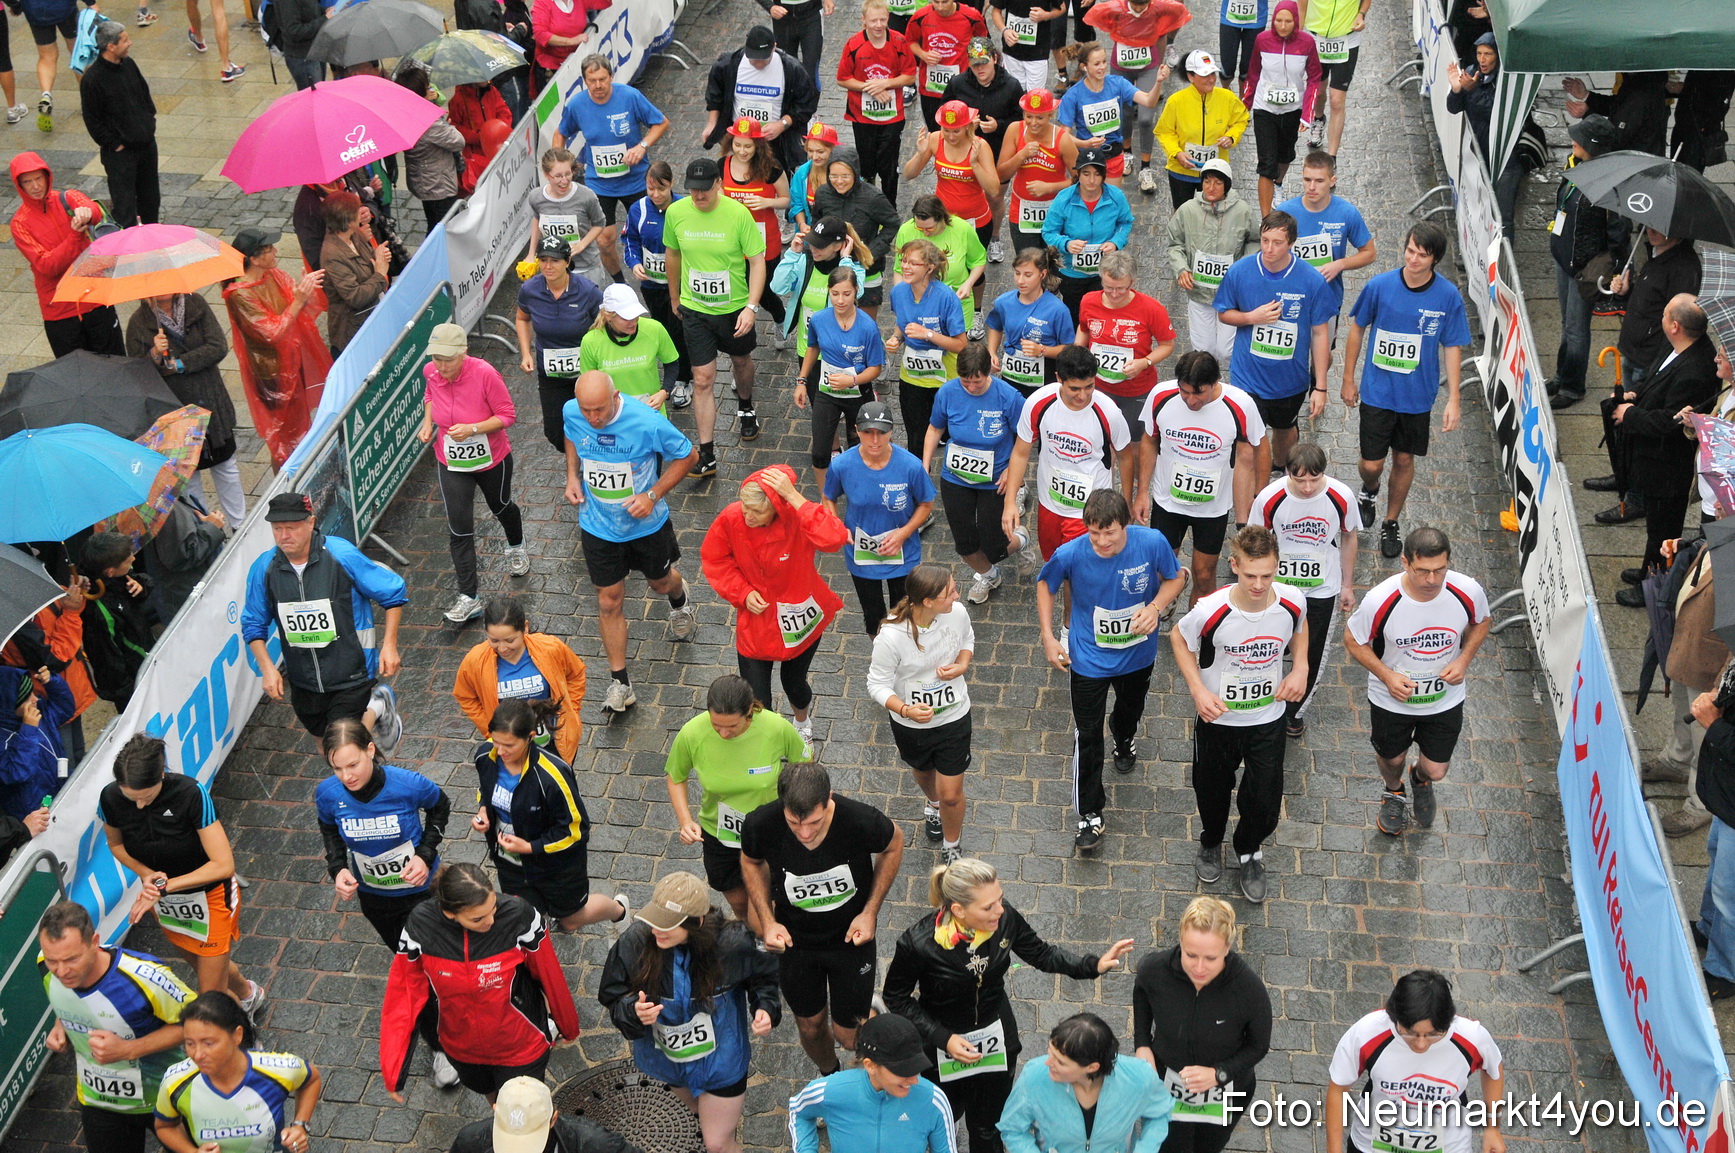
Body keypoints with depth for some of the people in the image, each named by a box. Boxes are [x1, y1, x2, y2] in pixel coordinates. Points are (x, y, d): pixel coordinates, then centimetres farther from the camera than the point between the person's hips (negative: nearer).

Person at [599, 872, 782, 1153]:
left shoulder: (732, 943, -31)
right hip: (667, 1057, 3)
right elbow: (613, 999, -15)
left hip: (720, 1061, -3)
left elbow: (763, 975, -8)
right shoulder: (633, 943, -29)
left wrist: (765, 1007, -25)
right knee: (699, 1109, 35)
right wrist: (633, 1011, -36)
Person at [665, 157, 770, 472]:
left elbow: (757, 261, -15)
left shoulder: (738, 214, -19)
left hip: (735, 307, 0)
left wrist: (751, 306, -23)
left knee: (741, 360, 24)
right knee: (703, 379, -2)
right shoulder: (675, 212, -11)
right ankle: (706, 455, 2)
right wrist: (674, 298, 16)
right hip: (695, 309, 1)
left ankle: (745, 407, 57)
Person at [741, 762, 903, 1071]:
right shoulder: (761, 825, -30)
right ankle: (829, 1076, 54)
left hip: (851, 937, -1)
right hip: (793, 939, 2)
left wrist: (870, 912, -13)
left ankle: (868, 1015, 44)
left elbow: (894, 845, -9)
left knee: (850, 1036, 7)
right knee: (810, 1026, 21)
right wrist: (767, 922, -14)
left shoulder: (861, 821, -34)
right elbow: (752, 862, -4)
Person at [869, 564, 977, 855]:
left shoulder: (957, 613, -21)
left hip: (954, 718, 1)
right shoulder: (892, 637, -33)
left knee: (951, 795, 5)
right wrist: (906, 709, -36)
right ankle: (933, 804, 68)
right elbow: (878, 685, -20)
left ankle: (951, 846, 36)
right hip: (911, 724, -1)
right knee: (923, 772, 31)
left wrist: (961, 665, -15)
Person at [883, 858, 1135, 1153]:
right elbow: (897, 997, -15)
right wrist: (943, 1039, -22)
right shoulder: (919, 942, -31)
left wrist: (1093, 965, -19)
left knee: (988, 1129, 16)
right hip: (942, 1042, -2)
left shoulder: (1004, 917, -24)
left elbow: (1041, 954, -5)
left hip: (996, 1039, 2)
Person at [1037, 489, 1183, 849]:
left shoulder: (1152, 543, -27)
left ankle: (1125, 741, 67)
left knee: (1131, 708, 31)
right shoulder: (1070, 554, -28)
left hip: (1137, 653, 3)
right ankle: (1090, 814, 18)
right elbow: (1045, 585, -6)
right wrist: (1048, 637, -9)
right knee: (1087, 736, 2)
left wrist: (1156, 607, -27)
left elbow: (1174, 578, -7)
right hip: (1088, 658, -2)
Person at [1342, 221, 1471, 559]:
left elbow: (1452, 348, -3)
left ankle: (1391, 522, 35)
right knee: (1371, 464, 1)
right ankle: (1369, 491, 38)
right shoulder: (1379, 286, -13)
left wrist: (1453, 399, -5)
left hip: (1418, 395, 1)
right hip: (1377, 391, -1)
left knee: (1404, 459, 14)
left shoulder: (1449, 296, -12)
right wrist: (1348, 379, 5)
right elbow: (1357, 329, 1)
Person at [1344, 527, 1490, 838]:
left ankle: (1421, 779, 55)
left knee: (1436, 769, 15)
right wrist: (1387, 675, -25)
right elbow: (1353, 640, -14)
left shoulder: (1468, 592, -26)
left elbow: (1480, 622, -1)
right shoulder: (1380, 600, -32)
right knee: (1392, 758, 23)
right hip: (1391, 699, -1)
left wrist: (1464, 659, -17)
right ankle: (1394, 792, 61)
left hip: (1445, 699, 1)